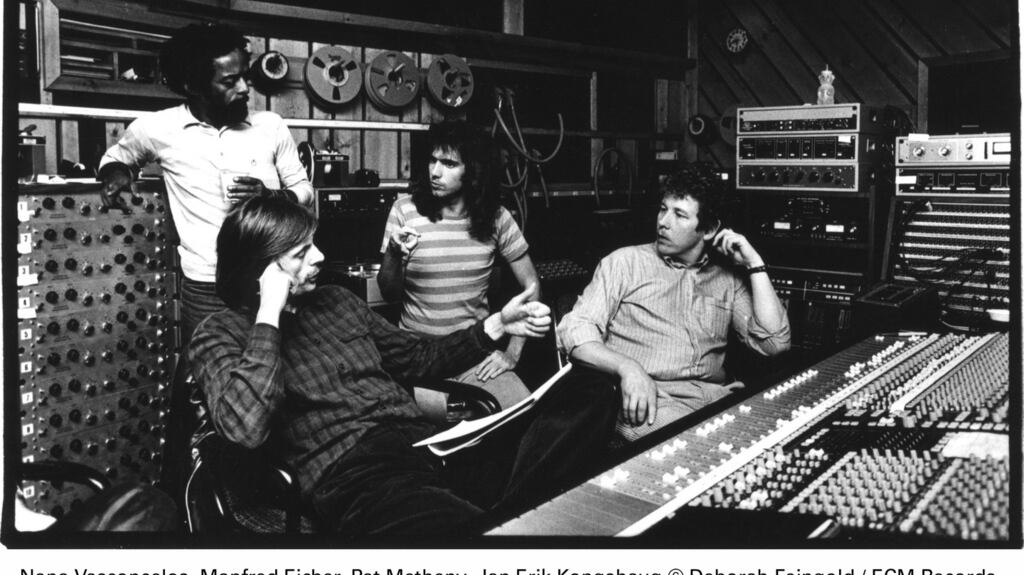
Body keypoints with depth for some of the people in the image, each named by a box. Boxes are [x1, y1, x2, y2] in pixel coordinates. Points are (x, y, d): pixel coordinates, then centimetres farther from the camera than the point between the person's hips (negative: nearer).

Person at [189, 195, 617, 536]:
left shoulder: (336, 301, 24)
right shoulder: (221, 333, 6)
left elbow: (419, 359, 31)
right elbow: (245, 428, -14)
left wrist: (497, 325, 19)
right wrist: (269, 316, -10)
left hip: (428, 444, 8)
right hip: (351, 472, -8)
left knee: (593, 401, -13)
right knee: (462, 526, -45)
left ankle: (503, 513, -29)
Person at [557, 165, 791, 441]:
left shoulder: (727, 276, 17)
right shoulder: (625, 262, 9)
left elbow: (775, 343, 8)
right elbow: (574, 330, -2)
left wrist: (755, 266, 5)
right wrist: (628, 367, -19)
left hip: (718, 397, 5)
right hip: (650, 400, -4)